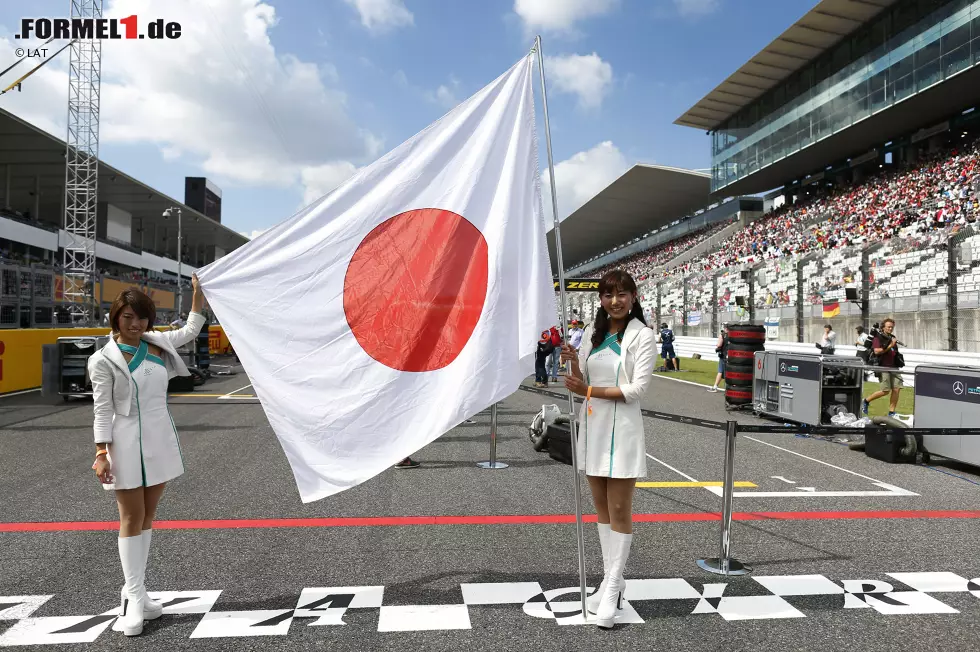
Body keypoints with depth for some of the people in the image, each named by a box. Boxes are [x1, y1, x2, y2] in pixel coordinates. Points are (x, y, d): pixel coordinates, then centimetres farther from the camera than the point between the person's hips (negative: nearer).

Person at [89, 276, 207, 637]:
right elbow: (103, 410, -8)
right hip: (126, 443, -5)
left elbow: (191, 329, 22)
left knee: (148, 516, 11)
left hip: (160, 440, 5)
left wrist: (198, 290, 15)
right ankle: (133, 598, 7)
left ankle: (136, 591, 21)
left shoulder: (158, 345, 7)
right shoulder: (104, 359, -7)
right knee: (131, 518, -1)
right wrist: (102, 453, -14)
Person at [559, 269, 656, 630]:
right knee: (602, 507, 14)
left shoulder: (642, 335, -8)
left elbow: (637, 388, -15)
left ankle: (613, 586, 11)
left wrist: (590, 391, -19)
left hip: (621, 429, -6)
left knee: (620, 511, 1)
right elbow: (583, 382, 8)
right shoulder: (592, 332, 8)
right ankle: (610, 578, 26)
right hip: (592, 425, 6)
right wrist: (573, 363, -12)